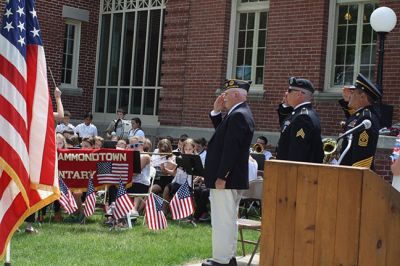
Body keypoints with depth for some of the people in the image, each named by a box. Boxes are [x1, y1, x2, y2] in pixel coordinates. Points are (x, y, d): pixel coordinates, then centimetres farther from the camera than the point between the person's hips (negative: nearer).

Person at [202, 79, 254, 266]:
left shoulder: (238, 116, -18)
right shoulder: (240, 113, 15)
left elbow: (231, 148, -23)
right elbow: (222, 133, 22)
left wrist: (221, 177, -22)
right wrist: (216, 112, 11)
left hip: (226, 179, -11)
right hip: (233, 178, 11)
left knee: (222, 220, -6)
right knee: (229, 219, 16)